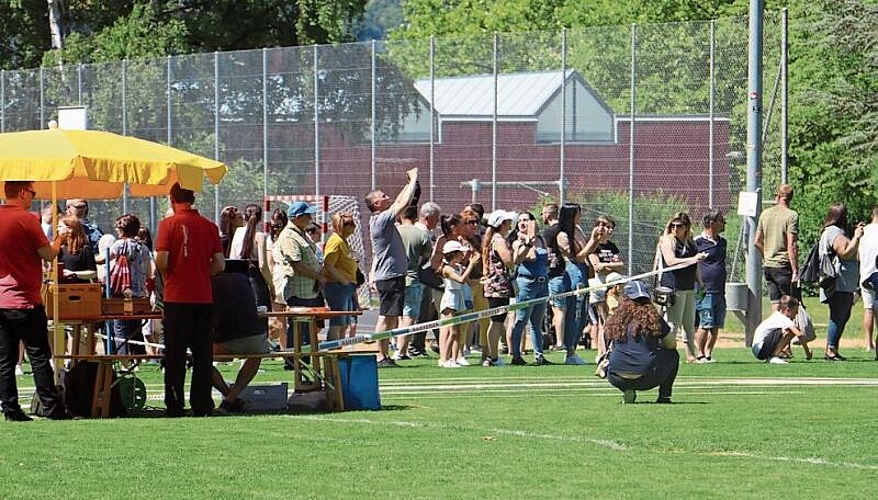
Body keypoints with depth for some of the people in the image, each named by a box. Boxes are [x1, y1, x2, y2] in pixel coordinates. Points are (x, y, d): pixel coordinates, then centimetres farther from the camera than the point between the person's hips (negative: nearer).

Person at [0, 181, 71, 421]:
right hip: (25, 301, -5)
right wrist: (58, 242, 12)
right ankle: (53, 408, 1)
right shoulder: (27, 220, -12)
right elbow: (48, 255, -9)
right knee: (39, 358, 0)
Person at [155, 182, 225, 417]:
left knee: (175, 354, 2)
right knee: (203, 353, 7)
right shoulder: (209, 226, 4)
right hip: (204, 298, 3)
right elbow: (219, 264, 3)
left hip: (177, 297, -3)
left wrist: (163, 269, 10)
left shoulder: (169, 224, -6)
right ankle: (202, 405, 7)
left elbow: (161, 262, -12)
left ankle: (174, 406, 2)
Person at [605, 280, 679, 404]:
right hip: (646, 379, -1)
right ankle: (664, 396, 18)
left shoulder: (616, 319, 8)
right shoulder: (653, 317, 2)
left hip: (617, 379, 1)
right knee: (673, 354, 26)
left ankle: (627, 391, 13)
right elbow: (671, 344, 13)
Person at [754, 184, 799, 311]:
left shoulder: (765, 214, 8)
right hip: (783, 266, -6)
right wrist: (795, 271, -15)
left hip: (768, 267, 6)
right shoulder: (791, 216, -10)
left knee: (775, 304, 9)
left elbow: (757, 242, 14)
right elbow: (791, 246, -16)